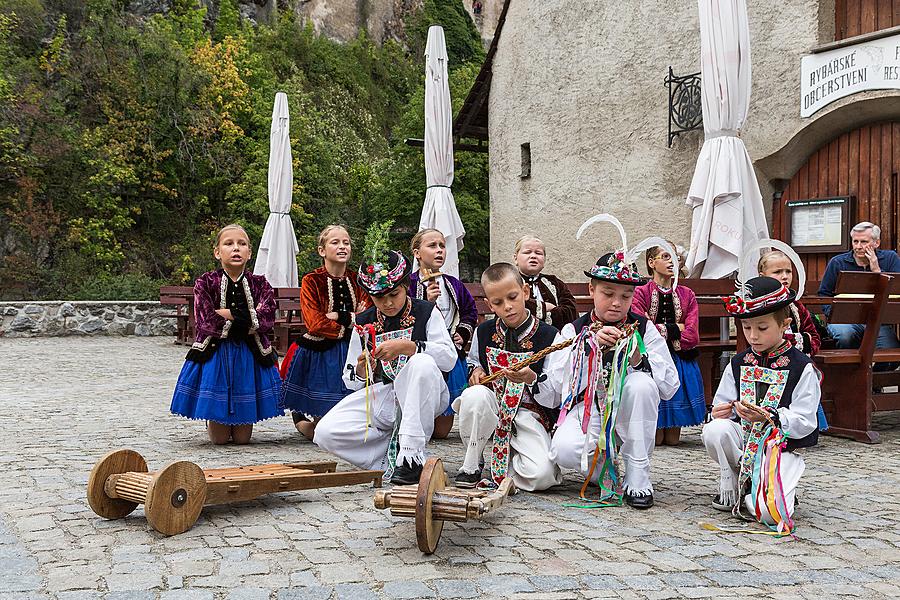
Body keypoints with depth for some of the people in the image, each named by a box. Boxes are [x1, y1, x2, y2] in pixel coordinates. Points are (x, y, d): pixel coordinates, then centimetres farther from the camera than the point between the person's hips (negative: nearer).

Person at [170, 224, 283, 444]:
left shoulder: (260, 284, 2)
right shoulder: (205, 282, -3)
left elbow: (266, 320, -15)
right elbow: (206, 323, -15)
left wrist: (227, 314, -14)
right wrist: (246, 317, -9)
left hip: (250, 356, 1)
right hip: (214, 354, -1)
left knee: (242, 438, 4)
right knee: (219, 438, 3)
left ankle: (242, 422, 38)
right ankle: (214, 421, 37)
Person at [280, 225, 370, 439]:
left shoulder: (357, 281, 6)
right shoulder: (311, 281, -7)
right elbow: (316, 324, -17)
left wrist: (336, 316, -15)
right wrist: (353, 319, -12)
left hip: (349, 354, 4)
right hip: (317, 355, -4)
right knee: (316, 430, 3)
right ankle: (299, 414, 35)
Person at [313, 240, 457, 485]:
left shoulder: (426, 312, 2)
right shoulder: (364, 322, 10)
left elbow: (449, 358, -13)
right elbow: (351, 381, 10)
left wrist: (407, 346, -25)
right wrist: (363, 368, -14)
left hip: (418, 398, -2)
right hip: (379, 398, 3)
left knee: (423, 363, -37)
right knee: (325, 433, -21)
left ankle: (411, 454, -30)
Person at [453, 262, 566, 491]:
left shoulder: (549, 337, -5)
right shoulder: (484, 333, 5)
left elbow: (556, 397, -8)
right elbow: (472, 361, 27)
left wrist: (532, 379, -28)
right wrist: (475, 371, 2)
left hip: (529, 416, -2)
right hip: (490, 410, 3)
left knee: (542, 474, -29)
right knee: (475, 395, -35)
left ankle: (500, 472, 5)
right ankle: (471, 466, -11)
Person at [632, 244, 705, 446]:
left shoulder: (687, 295, 7)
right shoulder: (640, 293, -3)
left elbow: (691, 337, -5)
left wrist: (657, 331, -9)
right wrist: (674, 329, -7)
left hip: (679, 361, 3)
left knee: (673, 439, 3)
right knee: (654, 439, -3)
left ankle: (672, 430, 37)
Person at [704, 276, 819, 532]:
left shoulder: (801, 367, -6)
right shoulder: (738, 363, 8)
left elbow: (804, 422, -11)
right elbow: (722, 404, 9)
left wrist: (768, 418, -28)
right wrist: (720, 412, -16)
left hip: (780, 446, -4)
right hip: (743, 440, 4)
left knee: (769, 511, -28)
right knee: (715, 430, -31)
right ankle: (731, 487, -4)